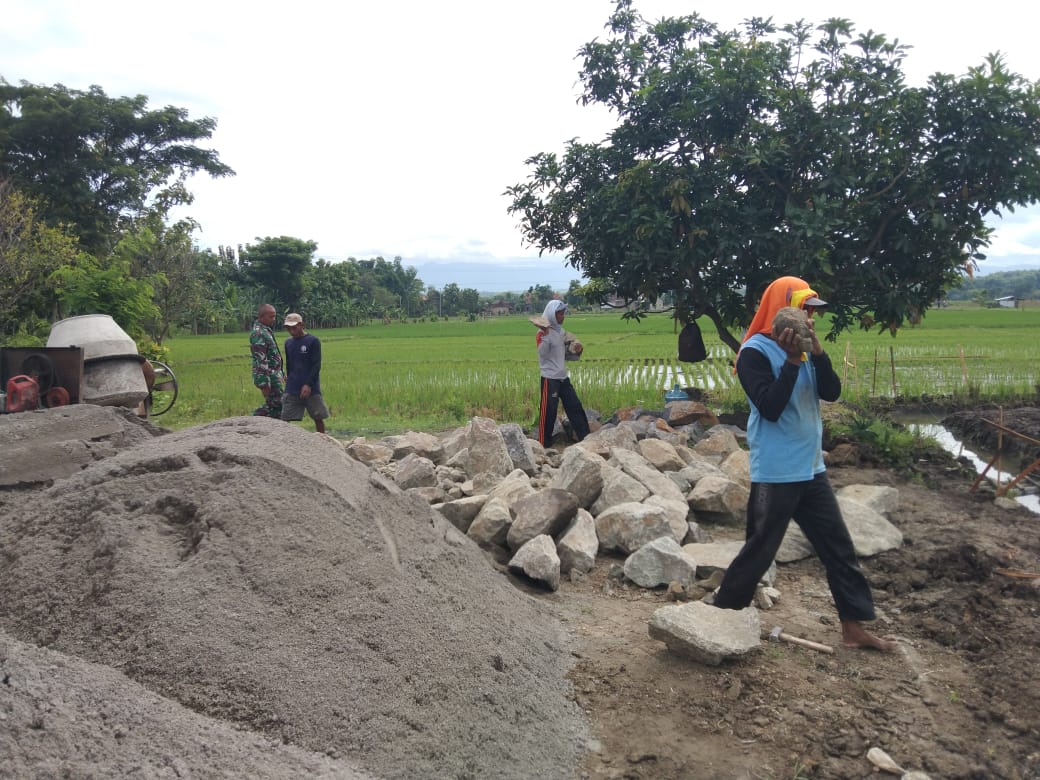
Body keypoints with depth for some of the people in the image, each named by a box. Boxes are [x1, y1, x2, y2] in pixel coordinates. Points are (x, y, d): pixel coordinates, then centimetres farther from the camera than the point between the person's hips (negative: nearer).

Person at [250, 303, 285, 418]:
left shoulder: (266, 330, 15)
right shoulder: (258, 333, -17)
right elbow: (261, 361, -22)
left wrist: (281, 374, 24)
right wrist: (264, 383, -24)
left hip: (275, 373, 10)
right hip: (268, 375, -10)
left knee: (273, 404, 13)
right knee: (276, 405, -7)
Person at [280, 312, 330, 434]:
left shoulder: (313, 341, -4)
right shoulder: (288, 342, 12)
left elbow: (317, 365, -9)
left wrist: (308, 385, -16)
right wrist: (288, 377, 10)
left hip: (311, 389, -4)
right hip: (291, 390, 4)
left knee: (318, 418, 3)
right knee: (286, 419, -2)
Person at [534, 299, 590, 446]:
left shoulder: (561, 332, 14)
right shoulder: (543, 332, -9)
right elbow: (542, 353, -21)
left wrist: (576, 351, 2)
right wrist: (545, 334, -29)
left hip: (564, 377, 8)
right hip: (550, 378, -8)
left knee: (575, 407, 8)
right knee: (548, 412, -6)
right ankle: (544, 444, 3)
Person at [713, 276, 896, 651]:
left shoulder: (802, 348, 10)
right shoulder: (755, 352, -14)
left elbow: (832, 392, 1)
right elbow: (770, 407, -23)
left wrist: (816, 351, -11)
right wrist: (792, 360, -24)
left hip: (811, 469, 8)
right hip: (775, 474, -8)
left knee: (839, 546, 12)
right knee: (759, 551, 1)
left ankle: (854, 627, 23)